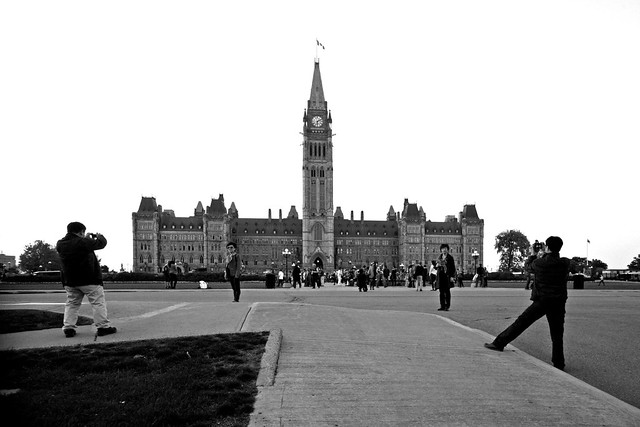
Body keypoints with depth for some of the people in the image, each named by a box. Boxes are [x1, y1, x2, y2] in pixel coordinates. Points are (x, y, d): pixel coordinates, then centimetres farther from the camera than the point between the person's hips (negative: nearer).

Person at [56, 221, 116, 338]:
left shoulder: (60, 244, 3)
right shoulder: (83, 242, -17)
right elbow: (101, 243, -8)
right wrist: (99, 236, 14)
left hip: (70, 281, 6)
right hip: (89, 280, -6)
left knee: (71, 304, 15)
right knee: (98, 302, 1)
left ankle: (68, 328, 10)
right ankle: (103, 326, 0)